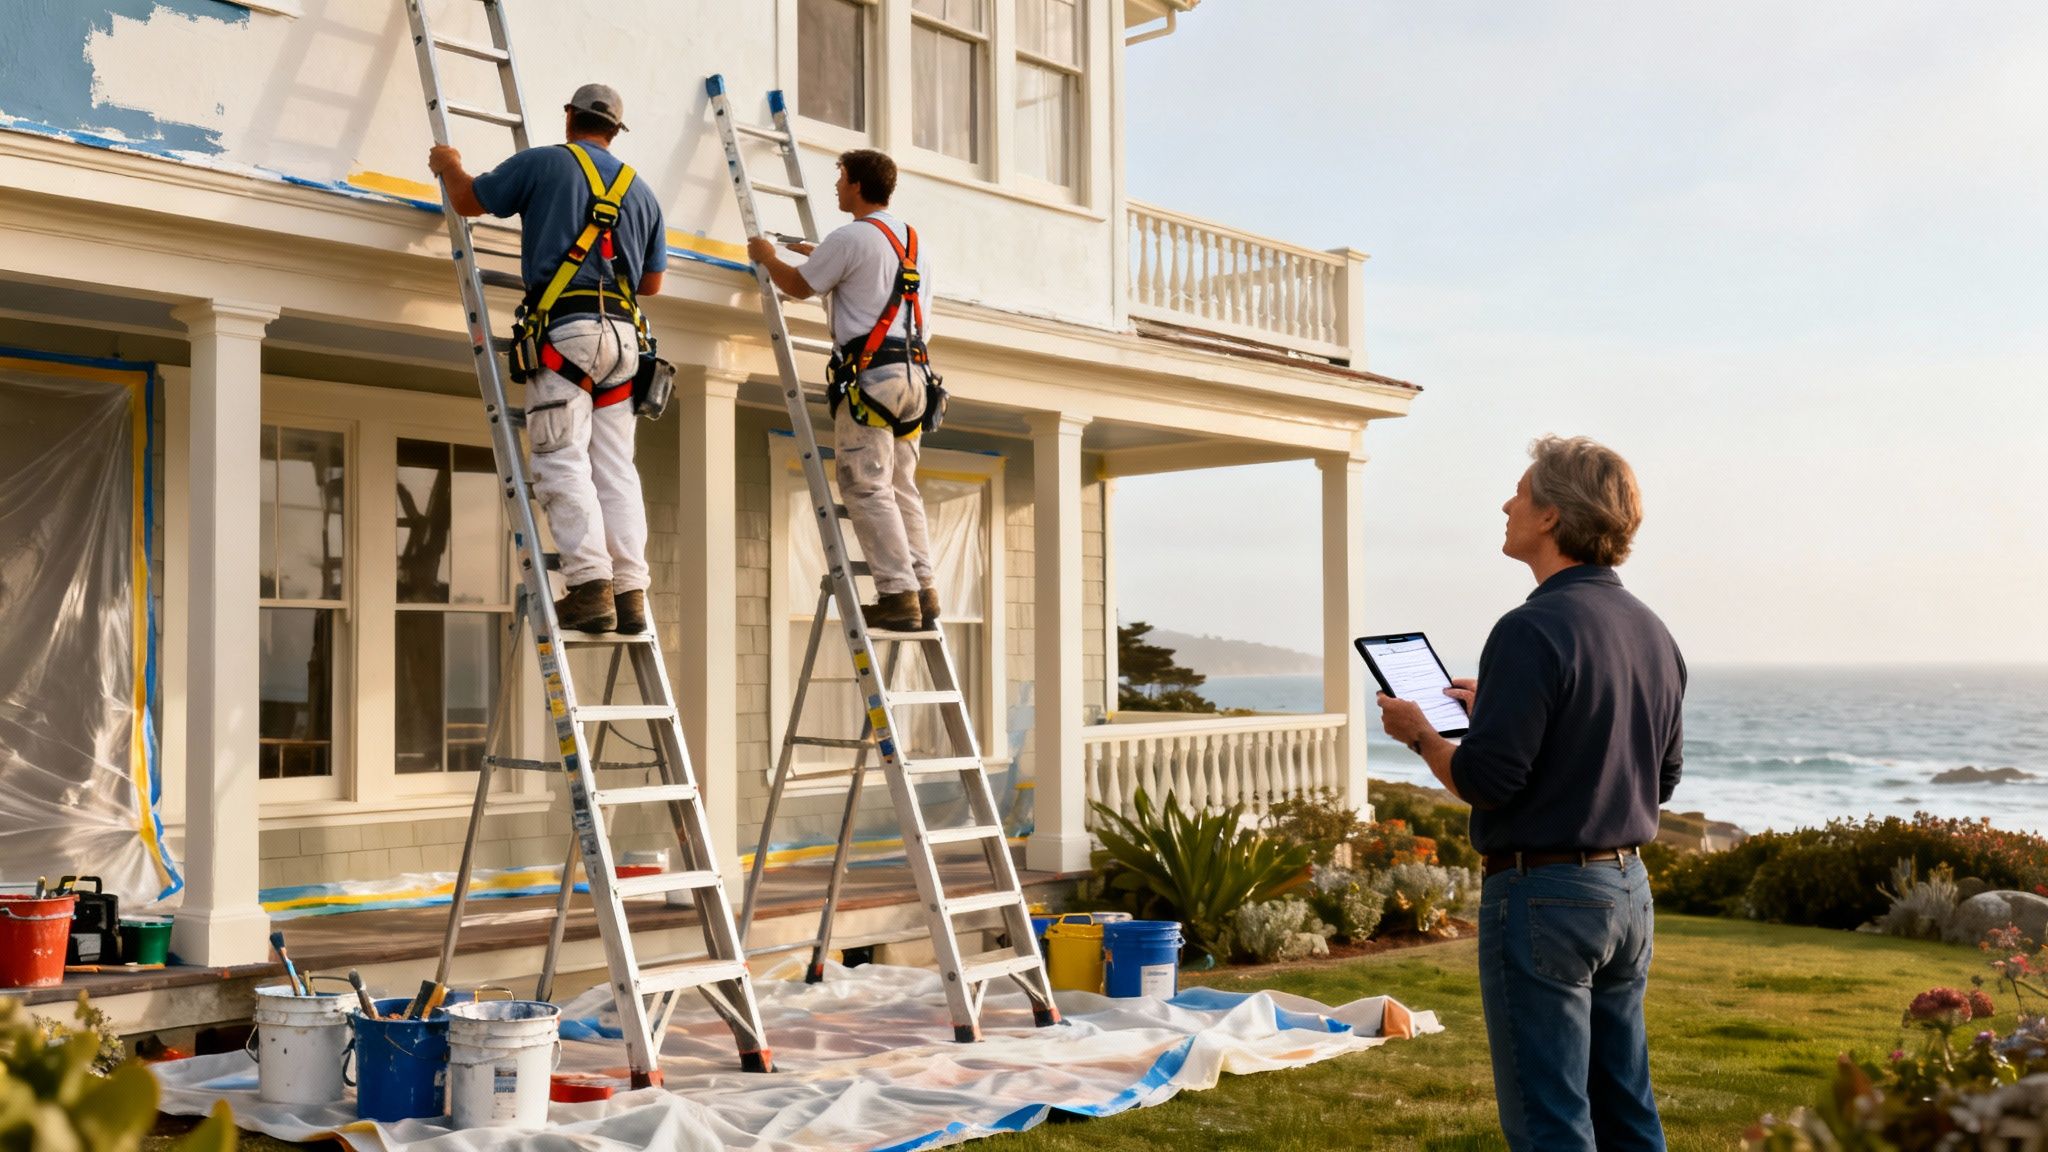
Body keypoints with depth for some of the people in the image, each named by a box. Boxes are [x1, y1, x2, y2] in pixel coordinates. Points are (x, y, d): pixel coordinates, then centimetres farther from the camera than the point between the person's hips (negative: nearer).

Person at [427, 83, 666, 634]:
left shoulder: (544, 163, 4)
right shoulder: (641, 190, 19)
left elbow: (468, 199, 14)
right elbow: (652, 281, 22)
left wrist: (449, 166, 35)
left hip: (565, 327, -5)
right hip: (622, 331, 5)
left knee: (563, 462, -6)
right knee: (615, 467, 5)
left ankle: (591, 586, -15)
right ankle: (630, 592, 1)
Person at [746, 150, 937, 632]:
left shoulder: (850, 238, -8)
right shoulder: (911, 239, 17)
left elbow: (798, 287, 3)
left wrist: (768, 257, 22)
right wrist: (818, 254, 39)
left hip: (870, 373, -8)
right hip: (911, 372, 8)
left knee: (867, 488, -7)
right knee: (901, 488, 10)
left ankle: (898, 595, -11)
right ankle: (924, 592, 6)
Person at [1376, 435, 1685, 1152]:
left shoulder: (1534, 630, -18)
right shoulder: (1653, 633, 9)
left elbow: (1485, 781, -22)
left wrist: (1419, 733, -1)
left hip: (1543, 895, -9)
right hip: (1628, 887, 9)